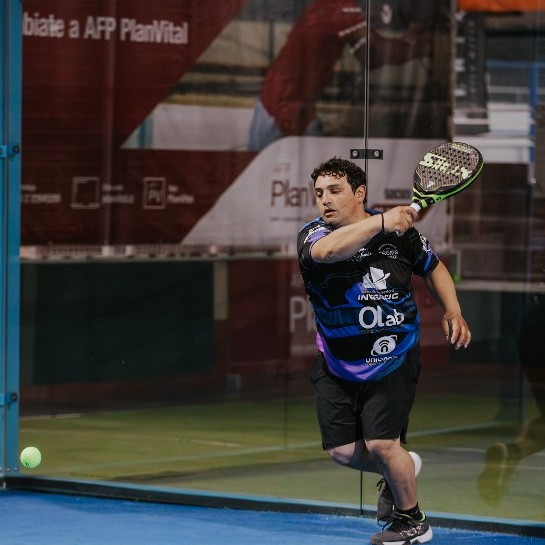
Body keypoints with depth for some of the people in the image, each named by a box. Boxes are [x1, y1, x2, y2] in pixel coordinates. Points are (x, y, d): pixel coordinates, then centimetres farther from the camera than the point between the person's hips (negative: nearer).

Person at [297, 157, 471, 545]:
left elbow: (434, 266, 15)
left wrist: (453, 311, 1)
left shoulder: (400, 230, -4)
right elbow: (326, 250, -36)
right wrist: (380, 222, -38)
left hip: (394, 362, -2)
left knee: (381, 444, -11)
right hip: (338, 366, 2)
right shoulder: (314, 234, -10)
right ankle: (400, 471, 33)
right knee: (343, 451, 0)